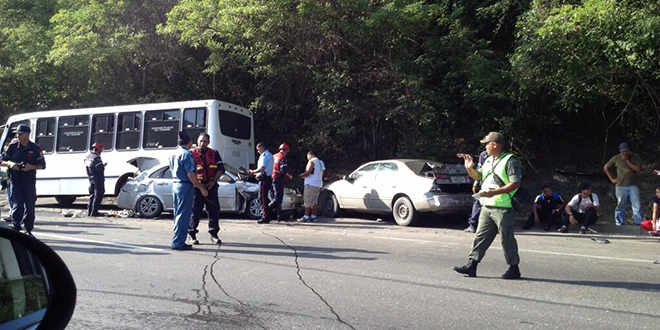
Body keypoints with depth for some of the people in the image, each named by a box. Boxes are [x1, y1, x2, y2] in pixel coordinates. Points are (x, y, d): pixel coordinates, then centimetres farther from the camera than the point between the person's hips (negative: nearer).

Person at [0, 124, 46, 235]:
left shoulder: (35, 149, 3)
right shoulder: (12, 147, 6)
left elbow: (42, 165, 4)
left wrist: (31, 167, -14)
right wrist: (9, 164, -11)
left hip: (30, 181, 0)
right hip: (15, 181, 0)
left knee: (30, 206, 4)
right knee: (17, 206, -6)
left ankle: (28, 230, 15)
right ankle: (16, 228, 1)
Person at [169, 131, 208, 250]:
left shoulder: (174, 153, 13)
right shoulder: (186, 154, -15)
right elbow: (190, 175, -18)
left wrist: (196, 184, 22)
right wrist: (201, 188, -11)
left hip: (175, 184, 9)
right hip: (185, 186, -9)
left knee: (178, 214, 15)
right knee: (183, 215, -4)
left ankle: (177, 241, 20)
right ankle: (178, 242, -2)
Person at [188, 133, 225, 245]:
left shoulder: (214, 154, 10)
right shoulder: (192, 154, 4)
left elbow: (221, 169, 6)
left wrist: (213, 181, -7)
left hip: (211, 186, 2)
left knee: (214, 210, 2)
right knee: (195, 211, 1)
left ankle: (214, 234, 12)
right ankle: (192, 234, 14)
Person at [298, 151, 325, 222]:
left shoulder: (311, 161, -9)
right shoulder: (320, 162, 17)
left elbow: (307, 173, -17)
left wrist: (301, 175, 2)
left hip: (311, 184, -9)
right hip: (318, 185, 9)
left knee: (307, 201, -6)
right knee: (314, 201, 11)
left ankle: (306, 216, -7)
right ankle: (313, 216, 10)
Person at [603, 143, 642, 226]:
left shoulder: (635, 157, 2)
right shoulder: (616, 158, 2)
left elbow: (638, 169, -10)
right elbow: (605, 167, 11)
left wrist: (627, 161, -11)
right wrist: (611, 179, 5)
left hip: (633, 186, 0)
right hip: (621, 186, 0)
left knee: (637, 206, -6)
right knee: (620, 207, 3)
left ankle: (639, 224, -2)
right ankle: (619, 224, 11)